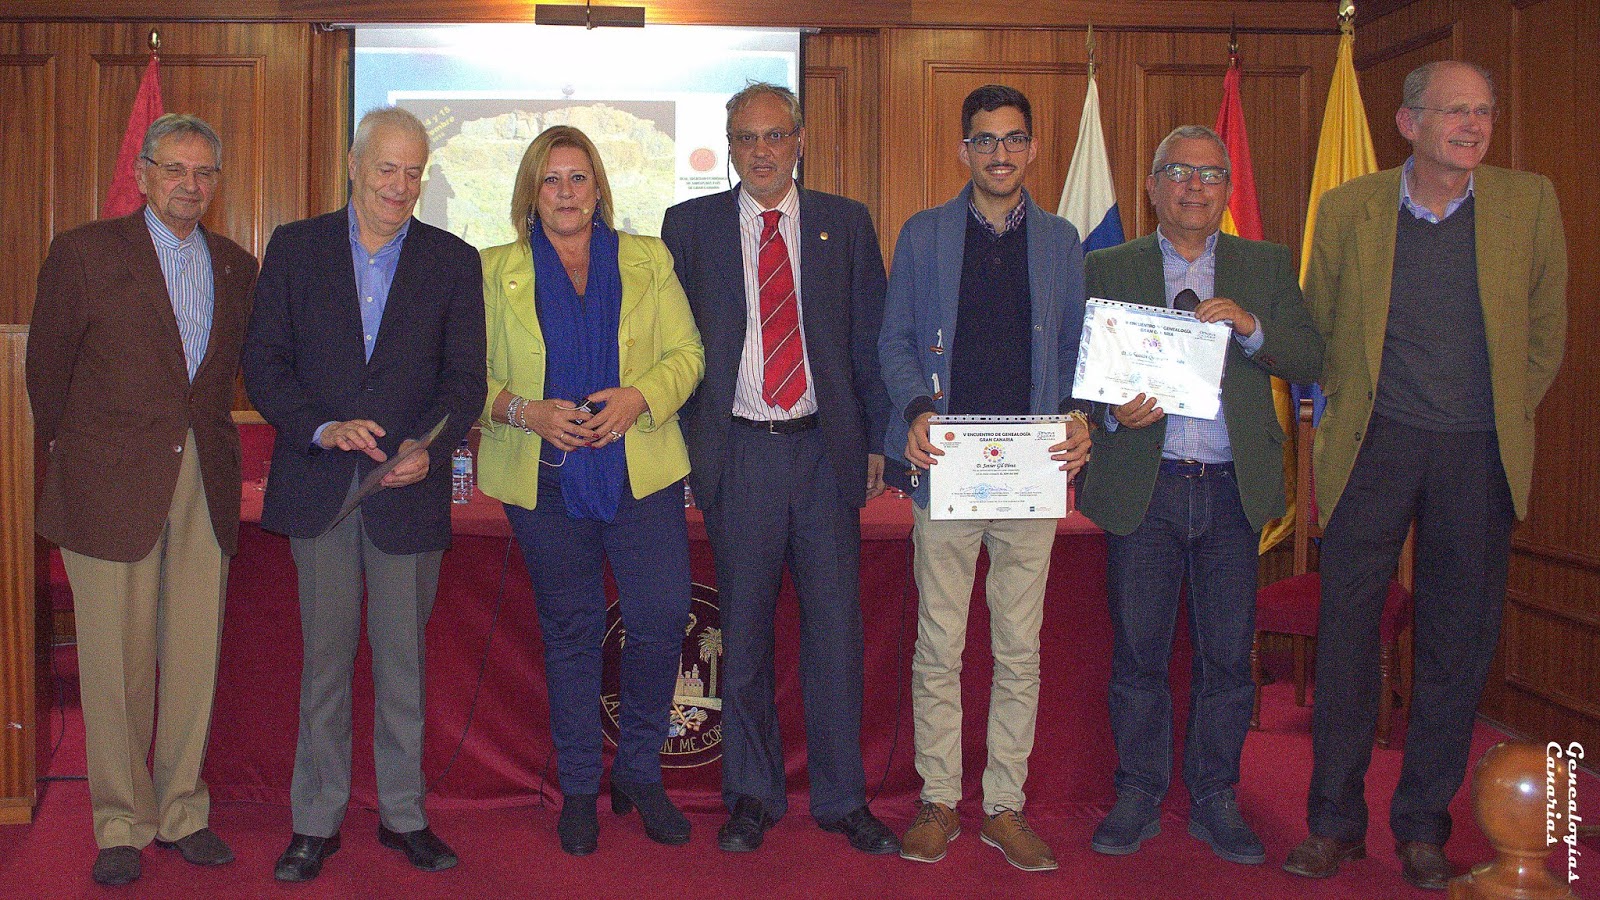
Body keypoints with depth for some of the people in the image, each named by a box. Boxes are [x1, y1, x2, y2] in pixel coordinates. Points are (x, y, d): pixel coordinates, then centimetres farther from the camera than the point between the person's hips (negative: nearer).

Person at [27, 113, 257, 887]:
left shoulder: (236, 267, 11)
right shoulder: (83, 252, 0)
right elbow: (46, 366, 5)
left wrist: (204, 437, 11)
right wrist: (73, 453, 9)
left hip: (204, 481, 4)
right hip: (113, 482, -3)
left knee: (195, 653, 7)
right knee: (117, 658, 2)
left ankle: (181, 810, 22)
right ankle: (121, 824, 16)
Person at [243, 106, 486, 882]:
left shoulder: (453, 262, 5)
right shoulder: (294, 248, 6)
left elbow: (465, 378, 0)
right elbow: (264, 364, 1)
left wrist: (429, 449, -18)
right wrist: (324, 429, -15)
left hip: (409, 490, 0)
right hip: (318, 488, 0)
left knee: (404, 660, 8)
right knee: (324, 659, 7)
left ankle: (403, 813, 21)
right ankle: (315, 821, 19)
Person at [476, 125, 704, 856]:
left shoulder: (648, 261, 10)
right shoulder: (495, 272, 8)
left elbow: (686, 353, 6)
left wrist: (640, 397, -13)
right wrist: (524, 411, -13)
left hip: (642, 473, 1)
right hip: (546, 480, 0)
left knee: (662, 619, -4)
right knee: (569, 631, 7)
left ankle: (640, 774, 17)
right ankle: (579, 789, 21)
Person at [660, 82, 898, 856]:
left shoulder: (846, 224, 8)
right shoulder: (690, 226, 6)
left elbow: (870, 339, 8)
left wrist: (875, 440, 3)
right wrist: (682, 444, 0)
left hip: (825, 450, 1)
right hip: (736, 451, 0)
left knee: (835, 628, 4)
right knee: (744, 632, 7)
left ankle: (842, 798, 18)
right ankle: (752, 796, 21)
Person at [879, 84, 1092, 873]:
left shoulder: (1060, 241, 12)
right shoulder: (922, 235, 8)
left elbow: (1076, 349, 12)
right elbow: (895, 340, 6)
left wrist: (1079, 417, -7)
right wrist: (915, 409, -13)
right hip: (944, 465, -1)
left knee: (1020, 650, 7)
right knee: (938, 649, 4)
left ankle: (1005, 806, 19)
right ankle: (939, 801, 18)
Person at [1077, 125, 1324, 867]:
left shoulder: (1266, 266, 10)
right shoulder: (1107, 269, 7)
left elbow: (1310, 362, 1)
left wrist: (1251, 327, -16)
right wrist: (1114, 413, -15)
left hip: (1232, 490, 1)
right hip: (1141, 490, -1)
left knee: (1227, 657, 5)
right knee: (1138, 653, 5)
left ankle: (1214, 800, 21)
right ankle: (1138, 797, 20)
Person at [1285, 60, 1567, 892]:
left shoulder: (1529, 203, 2)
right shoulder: (1349, 208, 1)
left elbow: (1546, 331, 11)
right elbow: (1316, 330, 10)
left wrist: (1505, 421, 9)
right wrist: (1341, 420, 7)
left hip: (1478, 454, 1)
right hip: (1374, 448, 0)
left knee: (1457, 642, 7)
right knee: (1346, 632, 3)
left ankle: (1423, 826, 22)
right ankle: (1335, 822, 17)